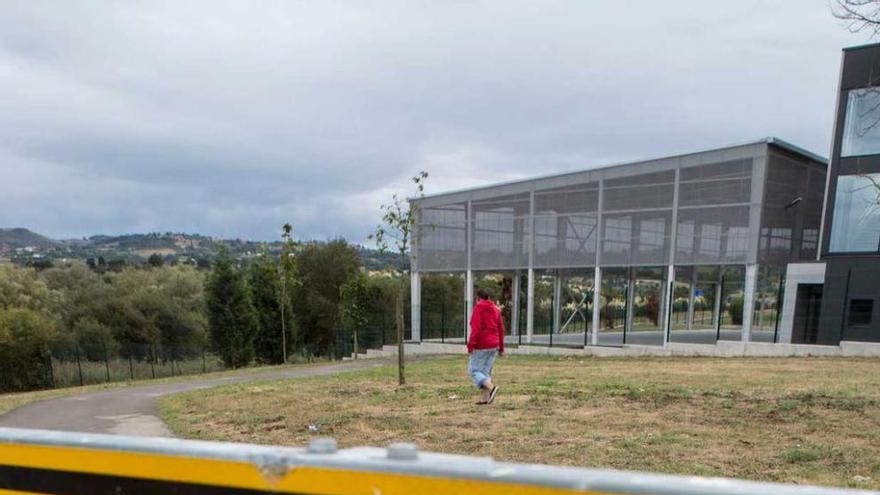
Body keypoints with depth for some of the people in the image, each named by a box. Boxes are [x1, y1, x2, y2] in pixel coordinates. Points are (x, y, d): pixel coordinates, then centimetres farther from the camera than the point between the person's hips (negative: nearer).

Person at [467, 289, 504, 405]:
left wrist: (471, 344, -19)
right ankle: (484, 398, 4)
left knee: (474, 371, -1)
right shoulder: (495, 309, 11)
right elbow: (501, 329, 11)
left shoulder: (478, 308, -9)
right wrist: (501, 346, 16)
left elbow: (476, 328, -19)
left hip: (481, 346, -7)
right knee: (486, 372, 10)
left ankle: (492, 387, -20)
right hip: (493, 345, 7)